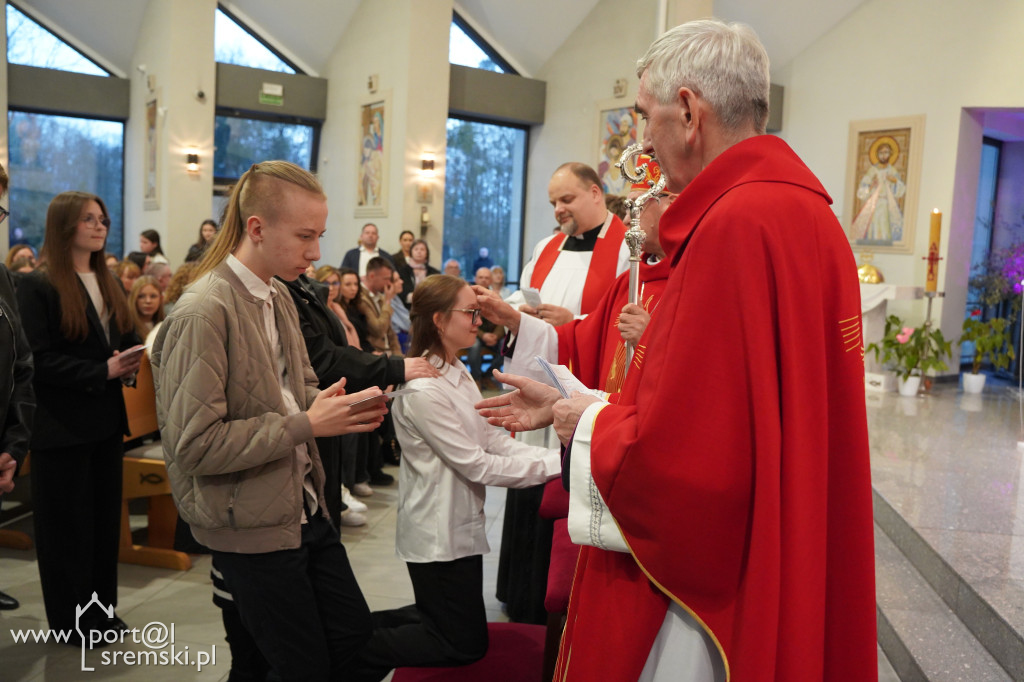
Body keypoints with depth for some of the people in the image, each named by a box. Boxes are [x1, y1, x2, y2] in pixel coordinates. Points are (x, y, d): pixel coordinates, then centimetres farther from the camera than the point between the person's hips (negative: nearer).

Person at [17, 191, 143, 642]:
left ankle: (101, 607, 27)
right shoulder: (38, 286, -10)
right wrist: (103, 371, -24)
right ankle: (70, 619, 20)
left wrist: (129, 366, -6)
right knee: (67, 524, 5)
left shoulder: (109, 284, 12)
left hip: (107, 420, 7)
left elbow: (127, 339, 16)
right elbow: (39, 360, -17)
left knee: (105, 517, 13)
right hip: (62, 424, -7)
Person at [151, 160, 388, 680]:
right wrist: (307, 425, -23)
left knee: (355, 634, 17)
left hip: (304, 506, 8)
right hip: (252, 525, -8)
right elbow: (194, 445, -24)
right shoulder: (204, 313, -21)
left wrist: (336, 405, -5)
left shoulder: (278, 297, 5)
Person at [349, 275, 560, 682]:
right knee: (465, 644, 4)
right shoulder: (423, 391, -23)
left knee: (448, 621, 21)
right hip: (438, 536, -9)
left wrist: (555, 456, -11)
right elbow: (477, 466, -22)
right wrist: (555, 465, -21)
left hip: (461, 525, 9)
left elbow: (493, 440, 2)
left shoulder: (458, 373, 6)